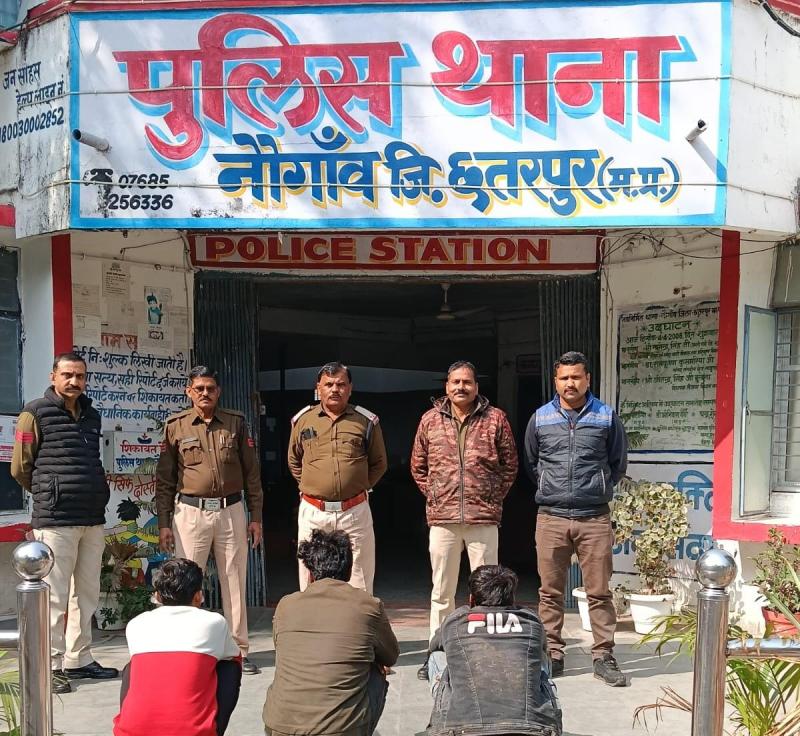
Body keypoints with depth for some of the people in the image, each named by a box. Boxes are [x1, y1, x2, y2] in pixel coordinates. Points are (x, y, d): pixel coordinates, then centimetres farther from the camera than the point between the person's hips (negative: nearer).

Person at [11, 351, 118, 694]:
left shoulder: (91, 416, 15)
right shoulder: (36, 414, -3)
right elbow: (21, 468, 0)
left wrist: (97, 496, 15)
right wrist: (49, 496, 10)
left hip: (93, 520, 7)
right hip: (55, 521, -6)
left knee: (87, 594, 11)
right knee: (55, 596, -3)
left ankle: (78, 659, 22)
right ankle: (51, 666, 5)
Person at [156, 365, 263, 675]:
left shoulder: (236, 423, 7)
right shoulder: (175, 426, 4)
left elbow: (251, 472, 9)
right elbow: (165, 479, 5)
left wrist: (256, 517, 6)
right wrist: (164, 523, 1)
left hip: (231, 511, 1)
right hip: (190, 512, -1)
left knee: (234, 581, 6)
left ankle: (239, 651, 14)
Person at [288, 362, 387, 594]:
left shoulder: (367, 421, 4)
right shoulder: (302, 419, 7)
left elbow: (378, 464, 15)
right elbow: (294, 462, 21)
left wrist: (360, 488, 7)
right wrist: (310, 487, 11)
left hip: (354, 513, -1)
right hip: (313, 513, 1)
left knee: (359, 585, 4)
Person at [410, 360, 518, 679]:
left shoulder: (495, 419, 3)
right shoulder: (430, 420, 7)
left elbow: (509, 465, 9)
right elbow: (418, 466, 16)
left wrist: (494, 498, 3)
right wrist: (434, 496, 8)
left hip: (483, 518, -1)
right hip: (442, 519, 1)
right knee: (441, 591, 8)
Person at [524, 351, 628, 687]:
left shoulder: (606, 417, 3)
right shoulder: (540, 419, 6)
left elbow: (618, 463, 15)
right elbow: (531, 464, 19)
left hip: (594, 519, -1)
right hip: (551, 518, 1)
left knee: (599, 592, 3)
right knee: (550, 592, 6)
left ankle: (604, 656, 12)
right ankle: (552, 654, 16)